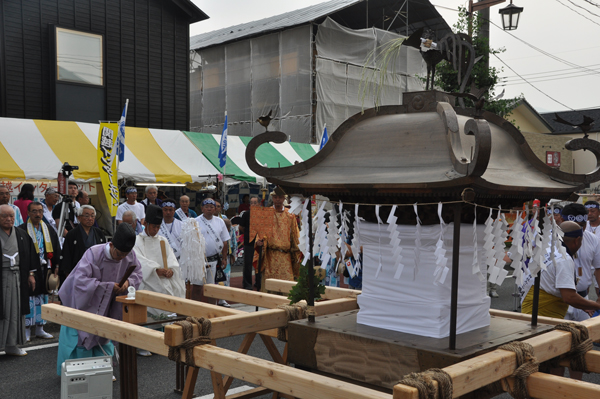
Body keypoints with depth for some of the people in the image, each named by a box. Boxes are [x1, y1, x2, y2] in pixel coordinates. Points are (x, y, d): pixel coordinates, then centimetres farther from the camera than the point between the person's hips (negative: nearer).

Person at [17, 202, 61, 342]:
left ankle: (40, 329, 20)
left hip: (45, 270, 5)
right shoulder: (21, 230, -5)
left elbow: (56, 250, 13)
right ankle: (27, 330, 6)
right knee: (28, 299, -3)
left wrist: (55, 267, 6)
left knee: (42, 298, 10)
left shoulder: (49, 231, 11)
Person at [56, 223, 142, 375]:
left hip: (105, 304, 5)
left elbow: (137, 273, -1)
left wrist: (129, 281, -25)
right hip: (83, 299, -5)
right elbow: (80, 280, -35)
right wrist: (108, 286, -37)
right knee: (82, 337, 1)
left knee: (103, 337, 14)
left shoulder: (130, 255, -16)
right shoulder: (94, 253, -31)